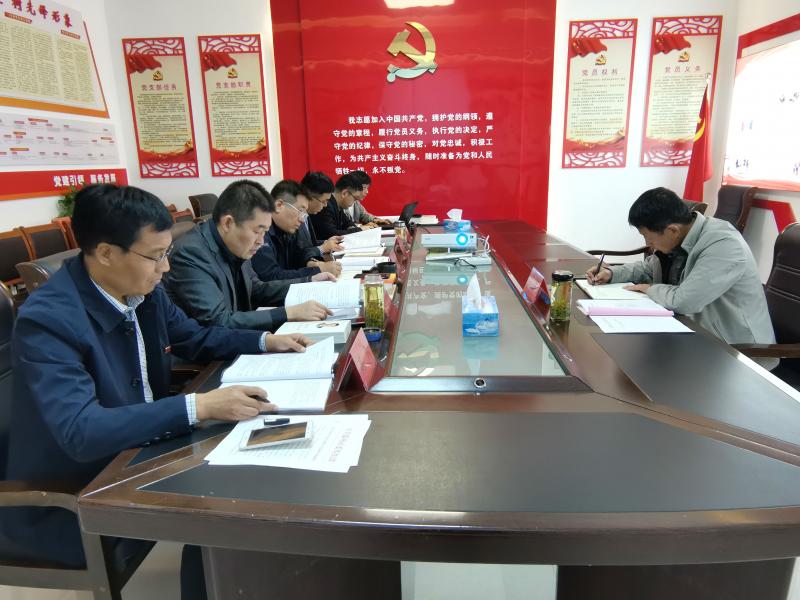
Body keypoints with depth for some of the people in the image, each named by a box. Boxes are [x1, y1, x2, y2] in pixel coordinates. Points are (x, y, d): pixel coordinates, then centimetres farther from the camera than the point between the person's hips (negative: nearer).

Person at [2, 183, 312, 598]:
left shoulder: (143, 290, -6)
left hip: (135, 451, 7)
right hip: (69, 499, -7)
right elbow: (81, 433, -35)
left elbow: (196, 339, 11)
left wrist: (265, 341, -2)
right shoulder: (48, 320, -27)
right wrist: (198, 406, -39)